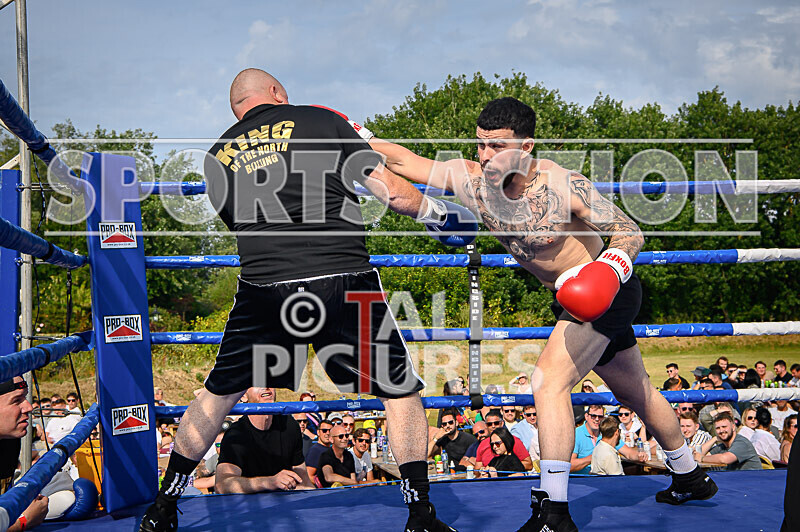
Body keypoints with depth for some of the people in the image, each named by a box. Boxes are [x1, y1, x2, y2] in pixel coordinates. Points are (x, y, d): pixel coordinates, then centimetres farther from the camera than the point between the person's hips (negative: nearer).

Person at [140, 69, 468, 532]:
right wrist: (437, 214, 17)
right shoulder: (320, 121, 4)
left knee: (219, 392, 21)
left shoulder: (219, 157, 13)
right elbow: (393, 191, 1)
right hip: (344, 281, -3)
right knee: (401, 389, 14)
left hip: (263, 290, 3)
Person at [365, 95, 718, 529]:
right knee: (635, 392, 23)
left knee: (550, 381, -23)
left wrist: (612, 267, -40)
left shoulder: (562, 185, -28)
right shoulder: (471, 179, -13)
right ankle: (690, 478, 43)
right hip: (574, 297, 8)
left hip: (607, 292, -7)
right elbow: (403, 160, -8)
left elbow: (629, 231, -22)